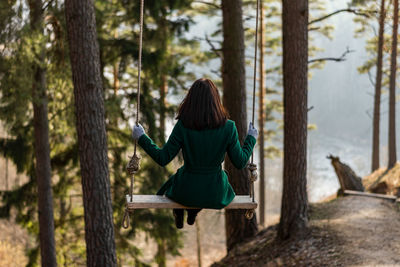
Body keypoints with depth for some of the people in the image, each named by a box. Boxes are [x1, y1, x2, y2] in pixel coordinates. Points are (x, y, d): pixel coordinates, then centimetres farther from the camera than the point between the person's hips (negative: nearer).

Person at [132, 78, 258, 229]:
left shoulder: (183, 126, -19)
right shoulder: (228, 127, -16)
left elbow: (163, 159, -12)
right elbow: (240, 163, -7)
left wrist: (141, 138, 0)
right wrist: (251, 138, 9)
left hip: (187, 192, -1)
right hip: (215, 195, 1)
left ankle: (178, 217, 57)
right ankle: (193, 213, 55)